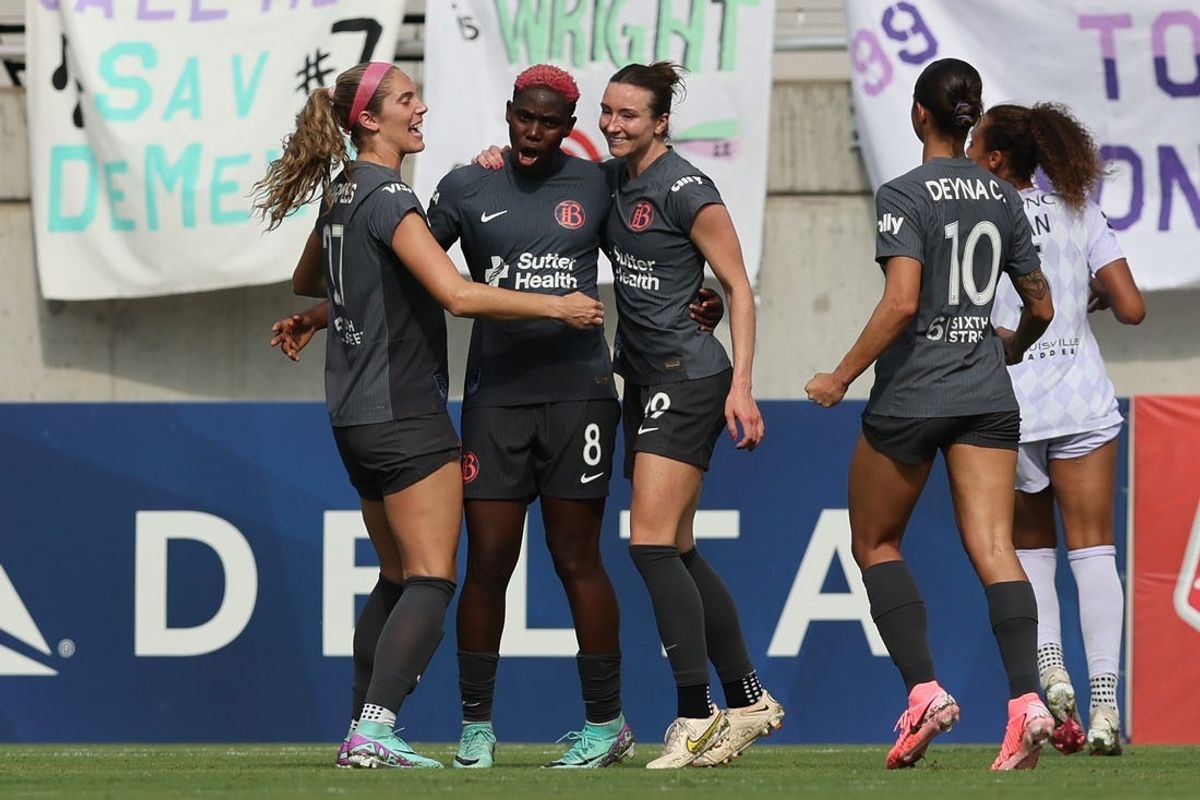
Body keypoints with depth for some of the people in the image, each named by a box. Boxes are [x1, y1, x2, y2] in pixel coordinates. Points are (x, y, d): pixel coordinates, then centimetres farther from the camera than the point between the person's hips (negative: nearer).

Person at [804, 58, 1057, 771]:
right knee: (994, 547, -3)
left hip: (911, 393, -5)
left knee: (875, 543, 13)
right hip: (987, 393, 5)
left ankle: (925, 691, -1)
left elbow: (902, 302, -21)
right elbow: (1040, 307, 15)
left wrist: (841, 377, -12)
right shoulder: (1002, 197, 8)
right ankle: (1026, 701, -20)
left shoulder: (906, 195, -10)